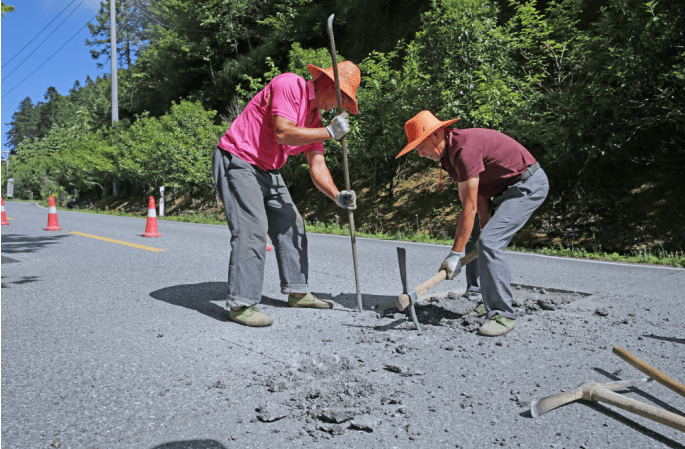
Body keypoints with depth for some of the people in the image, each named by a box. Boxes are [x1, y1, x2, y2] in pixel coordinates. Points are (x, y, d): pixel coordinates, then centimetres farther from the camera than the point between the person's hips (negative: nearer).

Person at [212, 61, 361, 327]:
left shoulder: (315, 118, 10)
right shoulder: (288, 85, -15)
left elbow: (317, 166, 5)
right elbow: (283, 133, -28)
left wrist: (337, 196, -11)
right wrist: (330, 132, -20)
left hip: (267, 171, 10)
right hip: (237, 163, -9)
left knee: (291, 226, 10)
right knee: (252, 230, -18)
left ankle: (297, 292, 20)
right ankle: (240, 304, -12)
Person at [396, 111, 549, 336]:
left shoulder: (465, 148, -27)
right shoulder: (450, 151, 5)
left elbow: (469, 208, -27)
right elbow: (479, 193, 6)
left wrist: (455, 254, -24)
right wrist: (485, 229, 1)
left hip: (528, 186, -11)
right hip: (509, 188, 11)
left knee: (489, 243, -20)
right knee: (486, 242, 15)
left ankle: (503, 315, -12)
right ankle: (492, 302, 29)